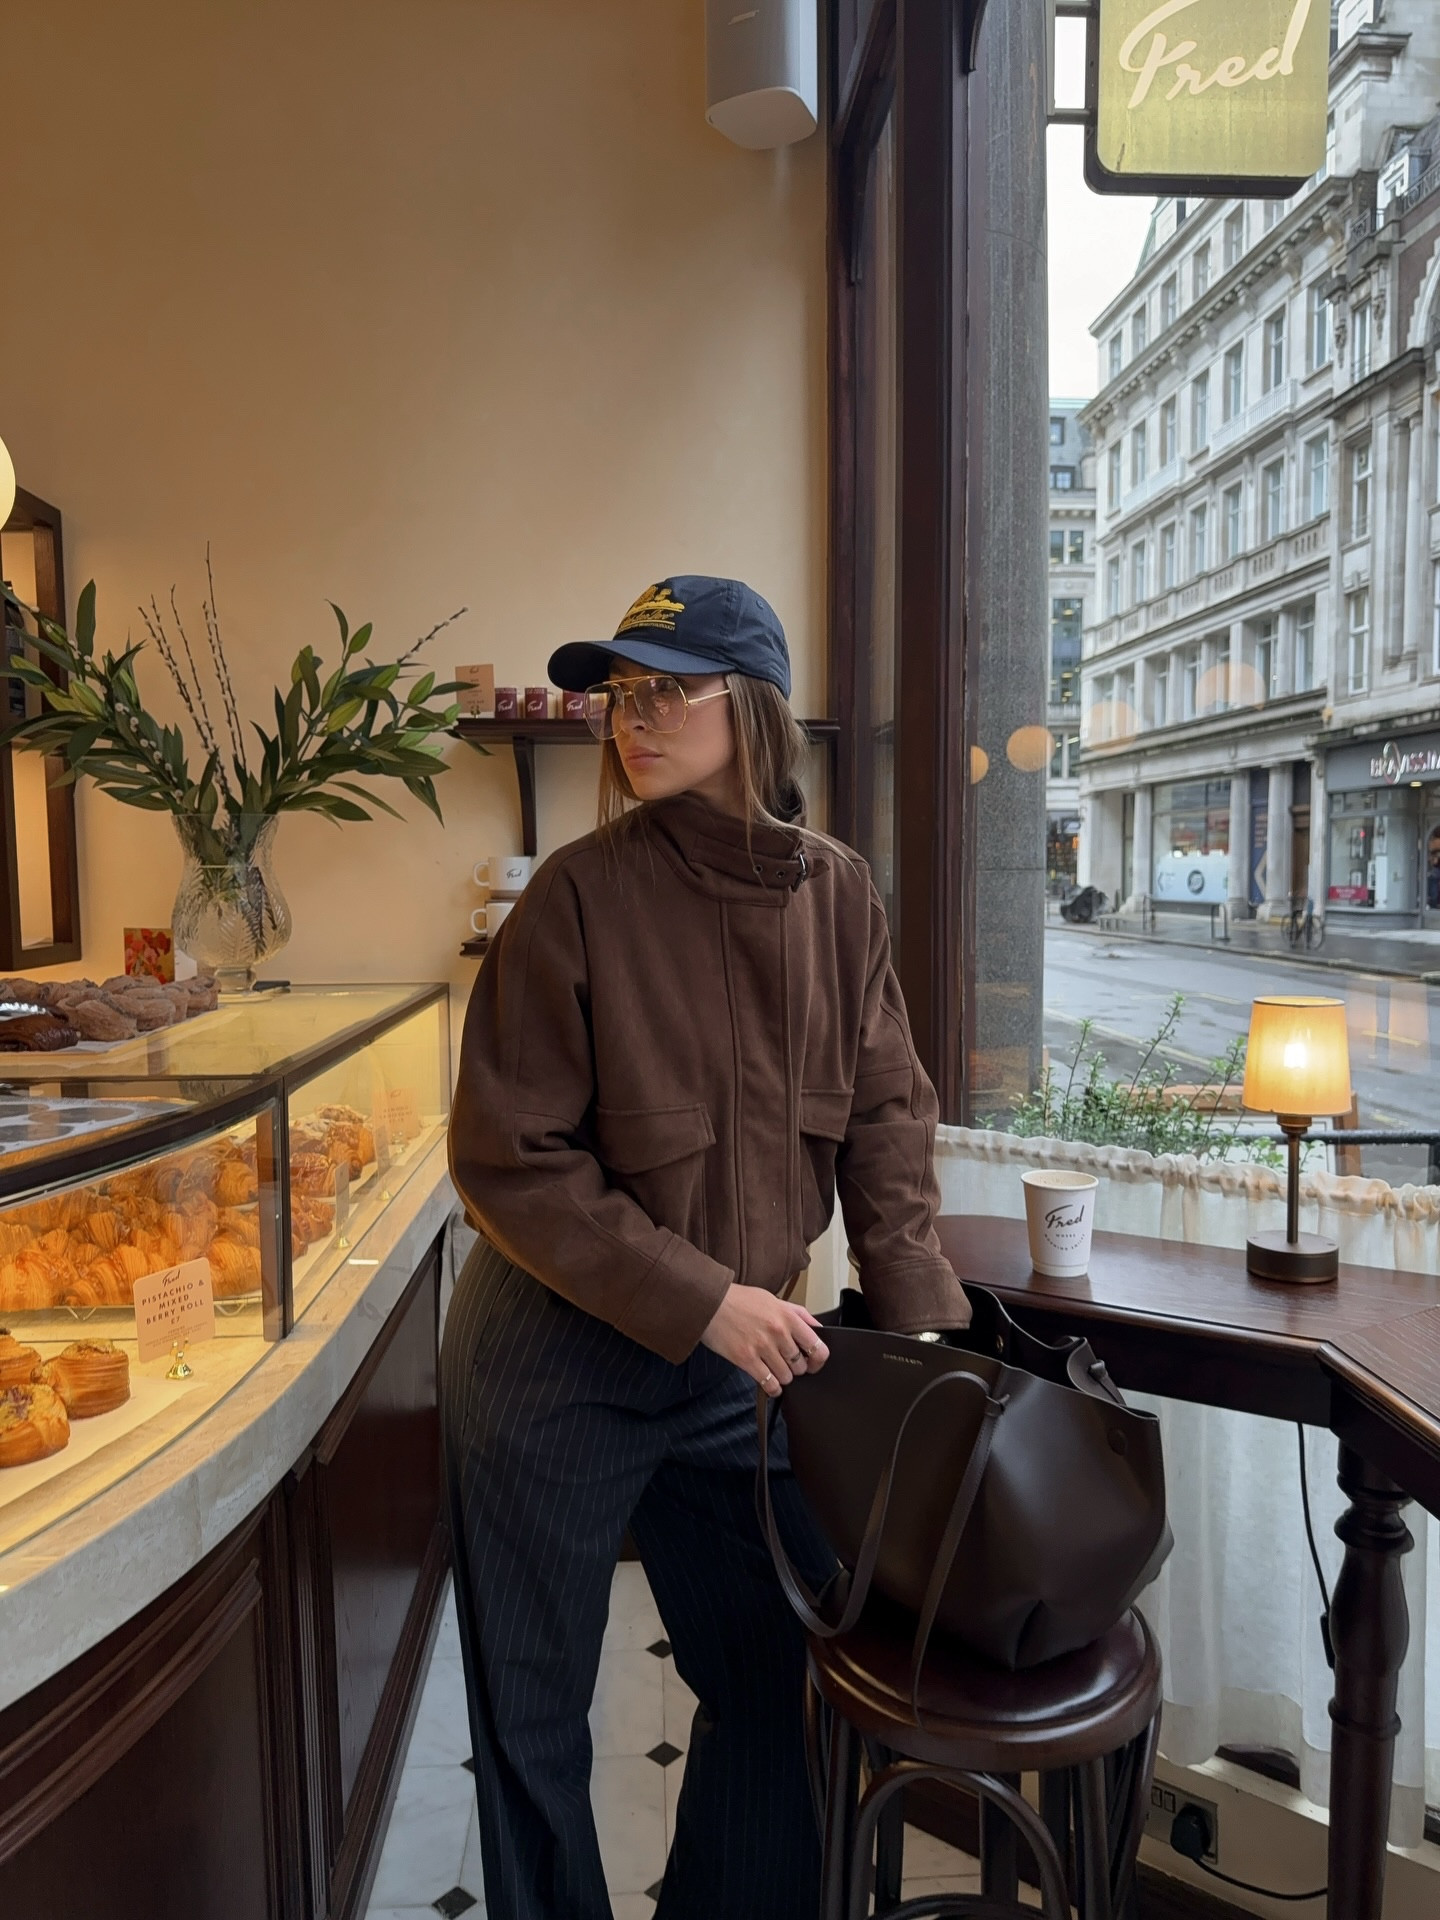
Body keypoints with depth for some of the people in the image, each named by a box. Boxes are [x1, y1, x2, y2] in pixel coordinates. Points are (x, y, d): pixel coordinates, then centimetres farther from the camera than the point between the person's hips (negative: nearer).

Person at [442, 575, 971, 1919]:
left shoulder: (837, 895, -4)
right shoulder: (580, 894, -17)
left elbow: (886, 1116, 2)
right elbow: (508, 1159, -16)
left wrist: (916, 1317, -7)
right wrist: (702, 1300, -19)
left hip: (736, 1354, 4)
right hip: (555, 1363, -3)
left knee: (783, 1676, 19)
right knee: (534, 1712, 15)